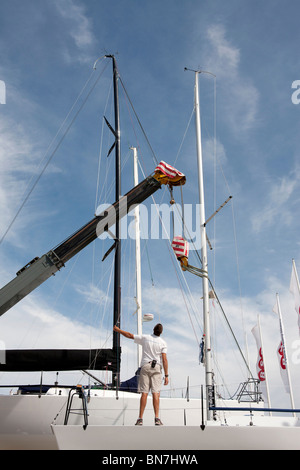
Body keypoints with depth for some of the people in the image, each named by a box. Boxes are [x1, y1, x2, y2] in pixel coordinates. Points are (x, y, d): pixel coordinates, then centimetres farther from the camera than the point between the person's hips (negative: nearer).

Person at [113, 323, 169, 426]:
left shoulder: (144, 338, 5)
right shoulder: (163, 343, 2)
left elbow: (130, 335, 12)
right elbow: (164, 359, -4)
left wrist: (118, 330, 27)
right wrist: (166, 375, -3)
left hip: (145, 366, 1)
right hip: (156, 368, -1)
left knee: (144, 393, 0)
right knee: (155, 393, -3)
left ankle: (140, 418, 0)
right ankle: (157, 418, -10)